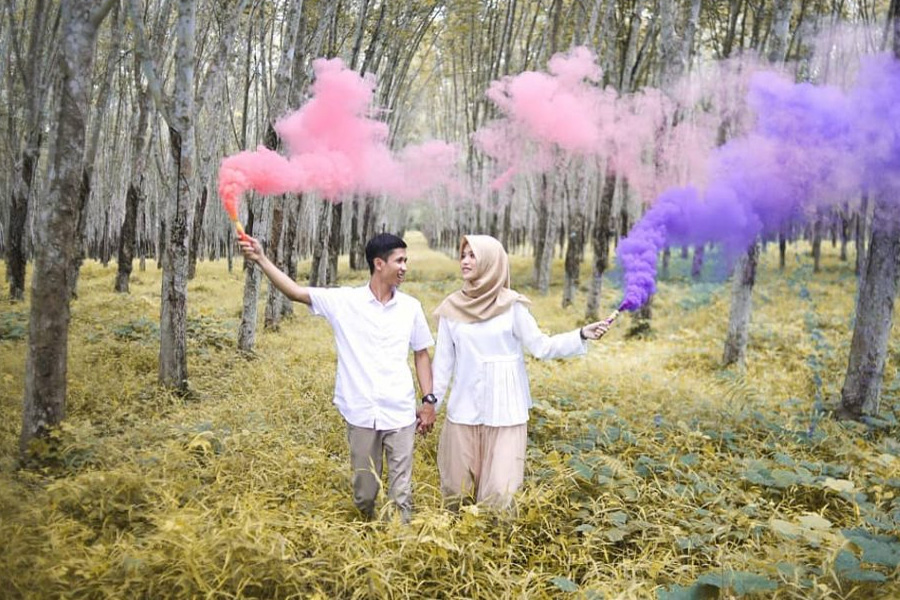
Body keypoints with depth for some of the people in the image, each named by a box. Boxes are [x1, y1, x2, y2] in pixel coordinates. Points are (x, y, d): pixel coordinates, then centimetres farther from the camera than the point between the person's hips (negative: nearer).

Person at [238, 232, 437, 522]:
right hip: (361, 414, 0)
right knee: (364, 494, 15)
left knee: (401, 493, 3)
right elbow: (296, 292, -7)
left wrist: (429, 400, 5)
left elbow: (421, 354, 10)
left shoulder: (410, 306, 3)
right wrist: (262, 259, -17)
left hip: (400, 414, 0)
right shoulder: (345, 301, -3)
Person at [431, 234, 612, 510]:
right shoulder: (452, 307, 1)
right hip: (463, 409, 3)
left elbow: (541, 346, -5)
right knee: (457, 486, 10)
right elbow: (444, 360, 7)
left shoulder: (511, 305, -5)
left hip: (504, 410, -2)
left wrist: (582, 335, -17)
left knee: (499, 489, -3)